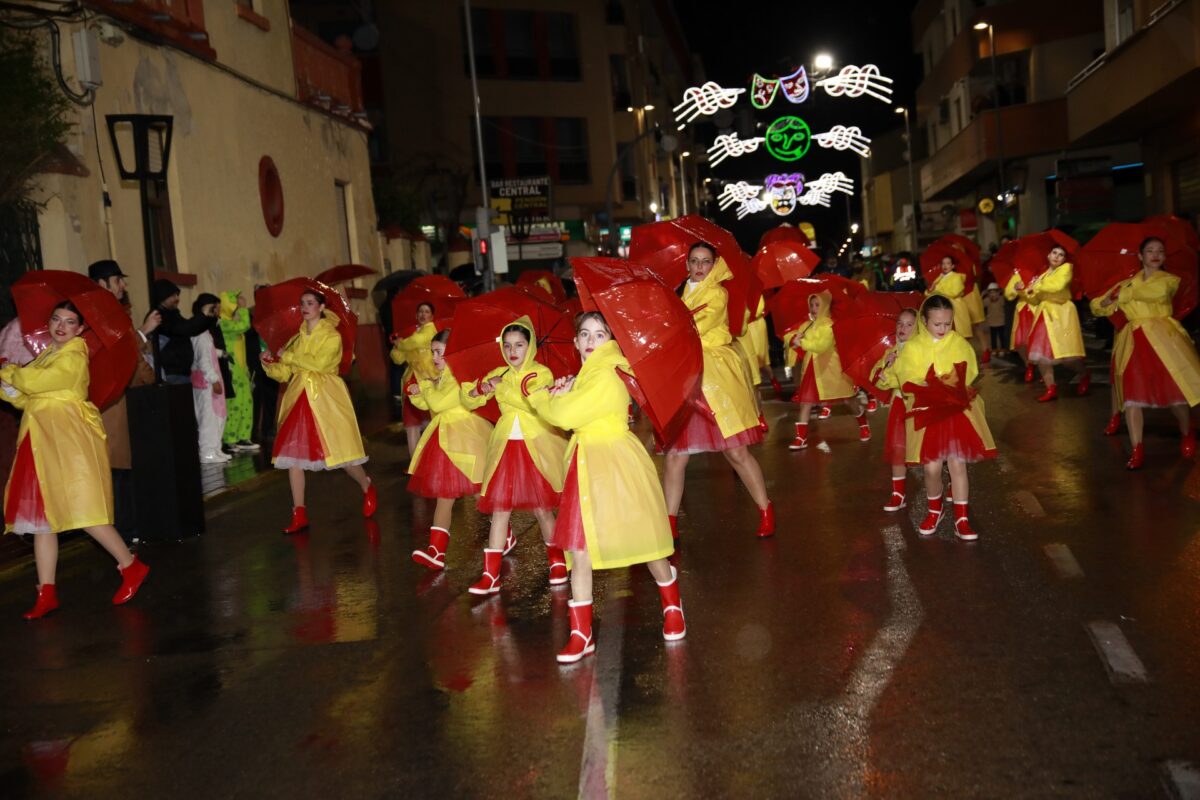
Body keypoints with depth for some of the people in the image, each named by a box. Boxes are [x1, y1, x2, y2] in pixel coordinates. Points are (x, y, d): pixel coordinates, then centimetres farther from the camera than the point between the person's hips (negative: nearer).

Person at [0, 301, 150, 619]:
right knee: (41, 514, 5)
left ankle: (131, 567, 3)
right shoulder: (47, 354, 18)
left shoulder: (73, 355, -7)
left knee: (82, 511, -11)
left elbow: (36, 382, -19)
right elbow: (27, 398, 17)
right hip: (43, 442, 8)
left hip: (69, 441, -8)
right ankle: (46, 593, 7)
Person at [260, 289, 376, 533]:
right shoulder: (297, 338, 14)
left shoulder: (331, 336, -1)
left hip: (326, 398, -5)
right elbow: (283, 374, 11)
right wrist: (270, 364, -9)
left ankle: (368, 489, 25)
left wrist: (289, 357, -12)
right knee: (292, 452, -2)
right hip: (298, 398, 5)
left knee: (338, 451, -4)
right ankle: (299, 514, 3)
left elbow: (319, 363, -19)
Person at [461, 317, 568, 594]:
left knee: (542, 507, 2)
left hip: (536, 447, -4)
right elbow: (467, 401, 9)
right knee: (499, 507, 0)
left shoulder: (541, 373, -5)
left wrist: (502, 387, -25)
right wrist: (480, 388, -10)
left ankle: (557, 561, 26)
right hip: (505, 447, 4)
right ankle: (491, 575, 4)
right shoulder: (499, 374, 9)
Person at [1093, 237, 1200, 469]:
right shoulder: (1126, 284, 18)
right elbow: (1098, 305, 16)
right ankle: (1137, 449, -10)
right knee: (1132, 391, -10)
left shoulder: (1170, 280, 10)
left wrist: (1121, 296, -5)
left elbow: (1156, 291, -11)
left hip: (1163, 337, -2)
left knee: (1175, 387, -9)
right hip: (1134, 341, 2)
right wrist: (1107, 302, -7)